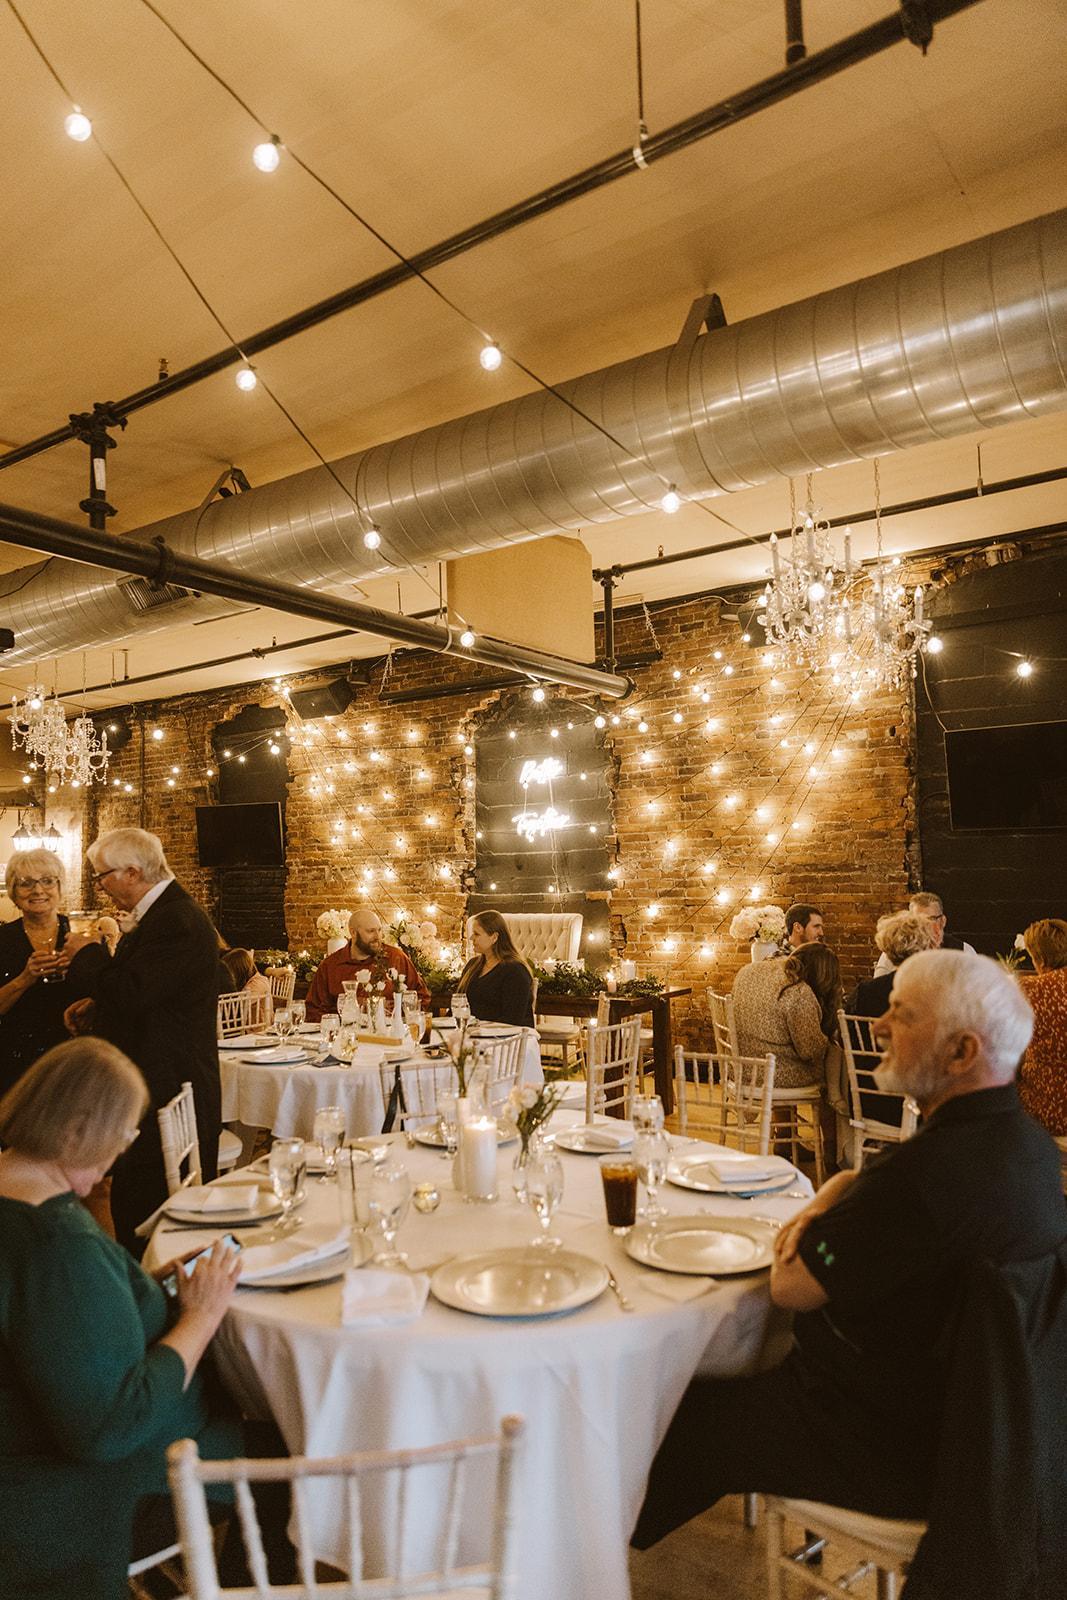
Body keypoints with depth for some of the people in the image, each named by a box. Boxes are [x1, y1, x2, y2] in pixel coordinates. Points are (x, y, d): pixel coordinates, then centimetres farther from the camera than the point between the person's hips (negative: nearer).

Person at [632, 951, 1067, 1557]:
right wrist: (818, 1211, -8)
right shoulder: (1016, 1135, -1)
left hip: (897, 1451, -9)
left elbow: (789, 1287, -24)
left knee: (677, 1415, 2)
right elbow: (859, 1180, 12)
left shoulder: (937, 1169, -35)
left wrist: (805, 1234, -4)